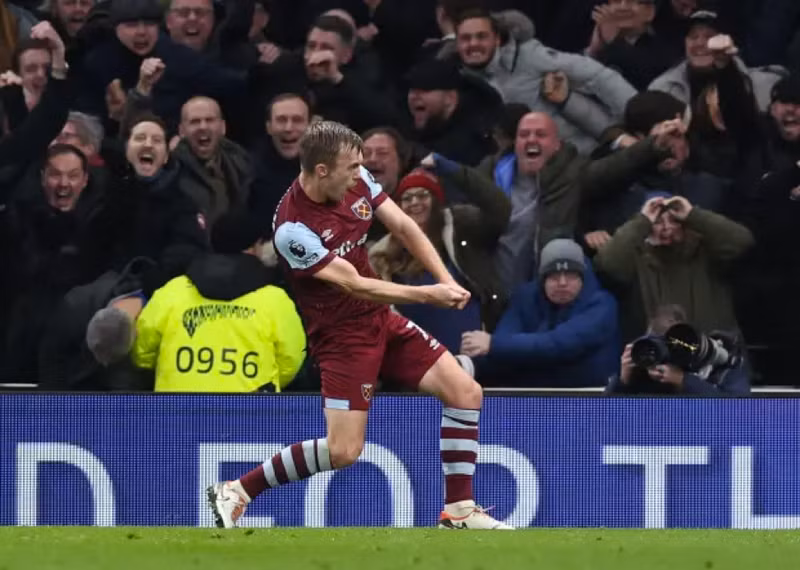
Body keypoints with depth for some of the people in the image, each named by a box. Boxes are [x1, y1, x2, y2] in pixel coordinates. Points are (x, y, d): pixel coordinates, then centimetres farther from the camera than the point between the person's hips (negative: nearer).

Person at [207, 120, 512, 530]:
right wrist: (429, 295, -24)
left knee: (465, 392, -1)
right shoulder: (293, 229, -27)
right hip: (342, 334, -8)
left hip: (381, 319, 8)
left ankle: (458, 511, 7)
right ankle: (236, 492, 2)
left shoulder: (356, 181, -6)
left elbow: (403, 227, 3)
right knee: (344, 451, -14)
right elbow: (354, 285, -26)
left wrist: (446, 281, -10)